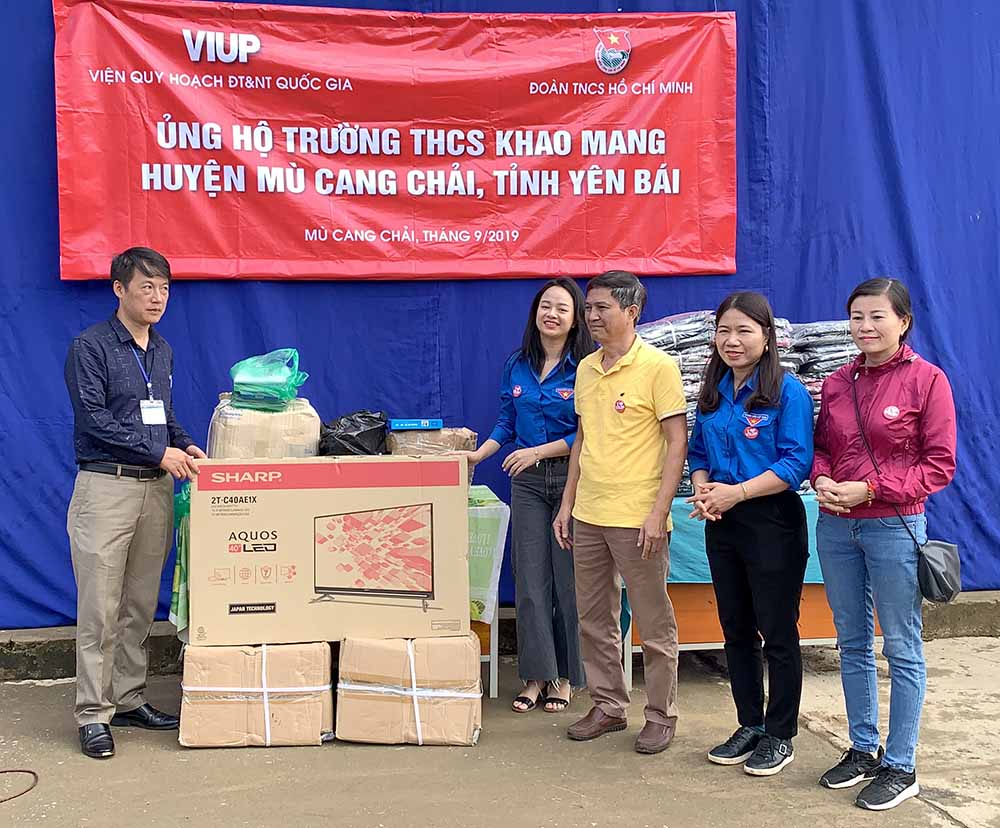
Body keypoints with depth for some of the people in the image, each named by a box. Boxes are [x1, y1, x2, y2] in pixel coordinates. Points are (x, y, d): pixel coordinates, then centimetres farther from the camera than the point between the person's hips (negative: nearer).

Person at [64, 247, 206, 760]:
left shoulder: (162, 351, 16)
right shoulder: (91, 346, -6)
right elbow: (93, 418, -14)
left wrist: (184, 444, 7)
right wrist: (158, 451, -15)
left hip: (156, 488, 7)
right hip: (107, 486, -7)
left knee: (141, 604, 11)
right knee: (99, 609, -5)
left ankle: (129, 700, 21)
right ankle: (93, 715, 3)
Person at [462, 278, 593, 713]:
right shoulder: (517, 365, 8)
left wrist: (538, 451, -15)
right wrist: (478, 455, 3)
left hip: (572, 479, -4)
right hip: (527, 482, 4)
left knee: (569, 578, 3)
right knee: (529, 579, 4)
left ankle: (565, 676, 17)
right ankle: (537, 674, 14)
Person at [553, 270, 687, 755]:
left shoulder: (657, 366, -10)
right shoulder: (586, 368, 11)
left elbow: (677, 442, -11)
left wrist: (658, 513, -17)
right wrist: (567, 504, 14)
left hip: (637, 519, -7)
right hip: (588, 515, 7)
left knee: (654, 624, 5)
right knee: (594, 619, 14)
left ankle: (660, 716, 18)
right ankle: (608, 706, 28)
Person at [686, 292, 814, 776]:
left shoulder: (787, 391, -11)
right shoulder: (712, 393, 9)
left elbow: (797, 463, -16)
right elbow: (698, 452, 15)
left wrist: (736, 492, -21)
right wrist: (702, 490, -6)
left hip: (772, 524, -7)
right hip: (722, 524, 7)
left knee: (778, 633, 4)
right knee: (736, 630, 15)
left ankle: (780, 737, 17)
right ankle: (750, 726, 29)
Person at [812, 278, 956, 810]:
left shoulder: (926, 379, -7)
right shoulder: (837, 383, 7)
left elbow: (939, 464, -9)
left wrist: (871, 488, -17)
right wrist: (822, 480, -7)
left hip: (894, 526, -5)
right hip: (836, 526, 6)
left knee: (902, 649, 3)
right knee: (852, 644, 14)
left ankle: (900, 767, 14)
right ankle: (862, 750, 28)